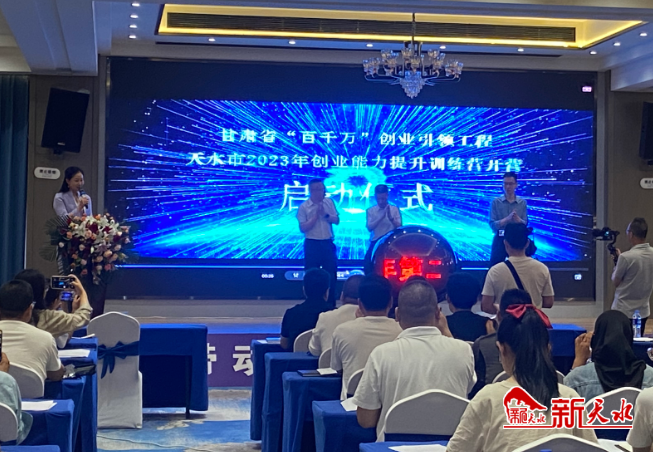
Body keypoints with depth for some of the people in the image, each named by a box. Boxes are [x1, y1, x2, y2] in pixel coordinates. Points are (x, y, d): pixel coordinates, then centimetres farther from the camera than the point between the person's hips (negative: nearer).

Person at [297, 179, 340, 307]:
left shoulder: (329, 202, 4)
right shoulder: (304, 207, -7)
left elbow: (337, 220, 3)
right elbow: (302, 228, -12)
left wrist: (325, 215, -13)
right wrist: (316, 216, -16)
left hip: (328, 243, 3)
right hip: (312, 245, -3)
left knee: (331, 275, 6)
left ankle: (331, 305, 17)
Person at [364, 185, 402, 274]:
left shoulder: (395, 209, 2)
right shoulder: (371, 211, 3)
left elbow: (399, 227, -8)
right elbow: (369, 228, -10)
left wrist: (391, 217, -28)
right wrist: (381, 217, -24)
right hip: (376, 243, 1)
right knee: (368, 265, -12)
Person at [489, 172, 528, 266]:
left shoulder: (523, 203, 3)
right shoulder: (495, 202, -2)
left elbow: (525, 224, -4)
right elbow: (492, 225, -9)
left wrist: (518, 219, -26)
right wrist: (508, 219, -24)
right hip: (500, 240, -1)